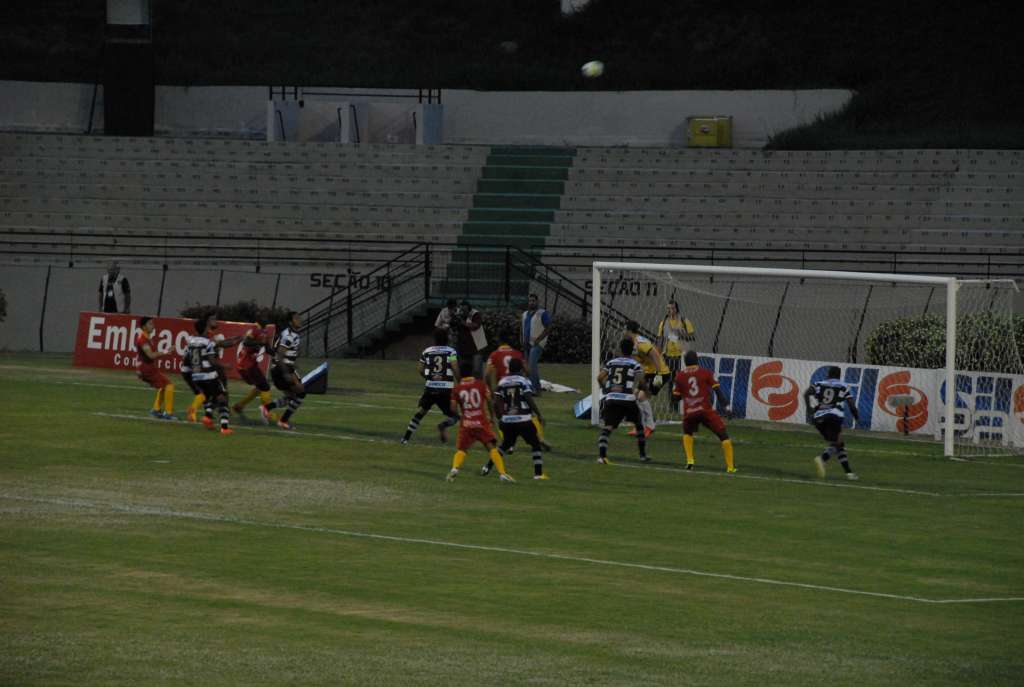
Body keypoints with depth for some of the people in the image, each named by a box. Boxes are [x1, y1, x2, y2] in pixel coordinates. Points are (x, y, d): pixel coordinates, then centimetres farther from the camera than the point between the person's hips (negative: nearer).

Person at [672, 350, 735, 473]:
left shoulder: (680, 376, 7)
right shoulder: (705, 372, 2)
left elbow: (675, 397, 11)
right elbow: (717, 390, -2)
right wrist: (725, 407, -2)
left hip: (689, 413, 3)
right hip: (706, 411, -3)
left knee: (687, 433, 32)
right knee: (723, 435, 4)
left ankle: (689, 461, 18)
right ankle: (730, 466, -2)